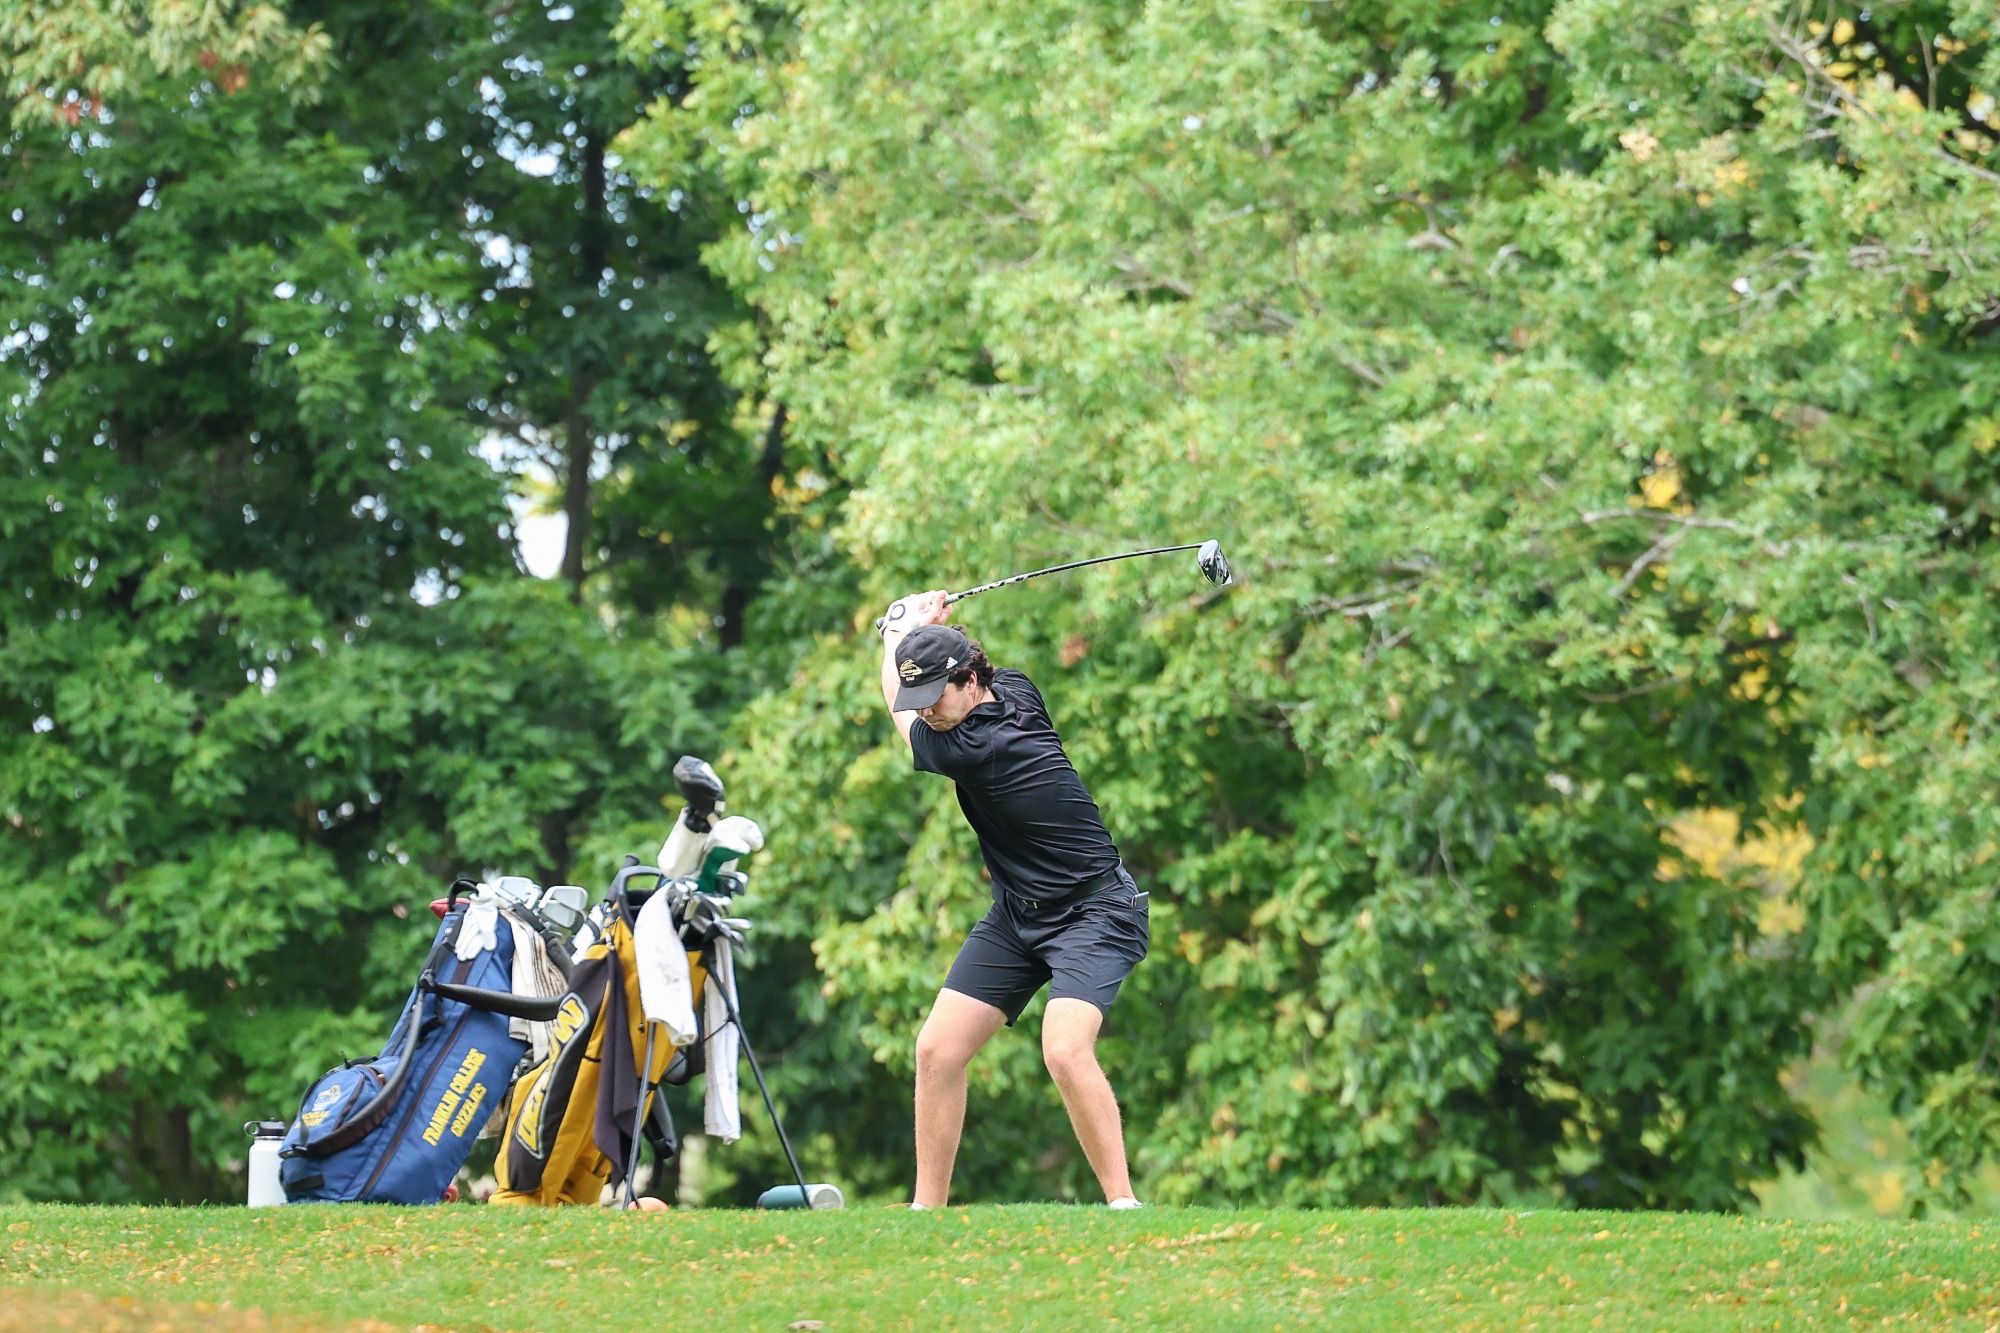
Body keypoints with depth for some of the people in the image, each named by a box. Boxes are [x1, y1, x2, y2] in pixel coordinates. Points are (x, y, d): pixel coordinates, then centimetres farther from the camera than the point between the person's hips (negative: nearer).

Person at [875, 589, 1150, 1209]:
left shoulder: (974, 750, -25)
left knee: (1065, 1051, -30)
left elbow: (896, 706, -4)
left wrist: (900, 630, 11)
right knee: (937, 1050, 0)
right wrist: (921, 625, 13)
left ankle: (1123, 1201, -22)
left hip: (1093, 913, -9)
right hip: (1016, 917, 10)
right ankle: (927, 1209, 7)